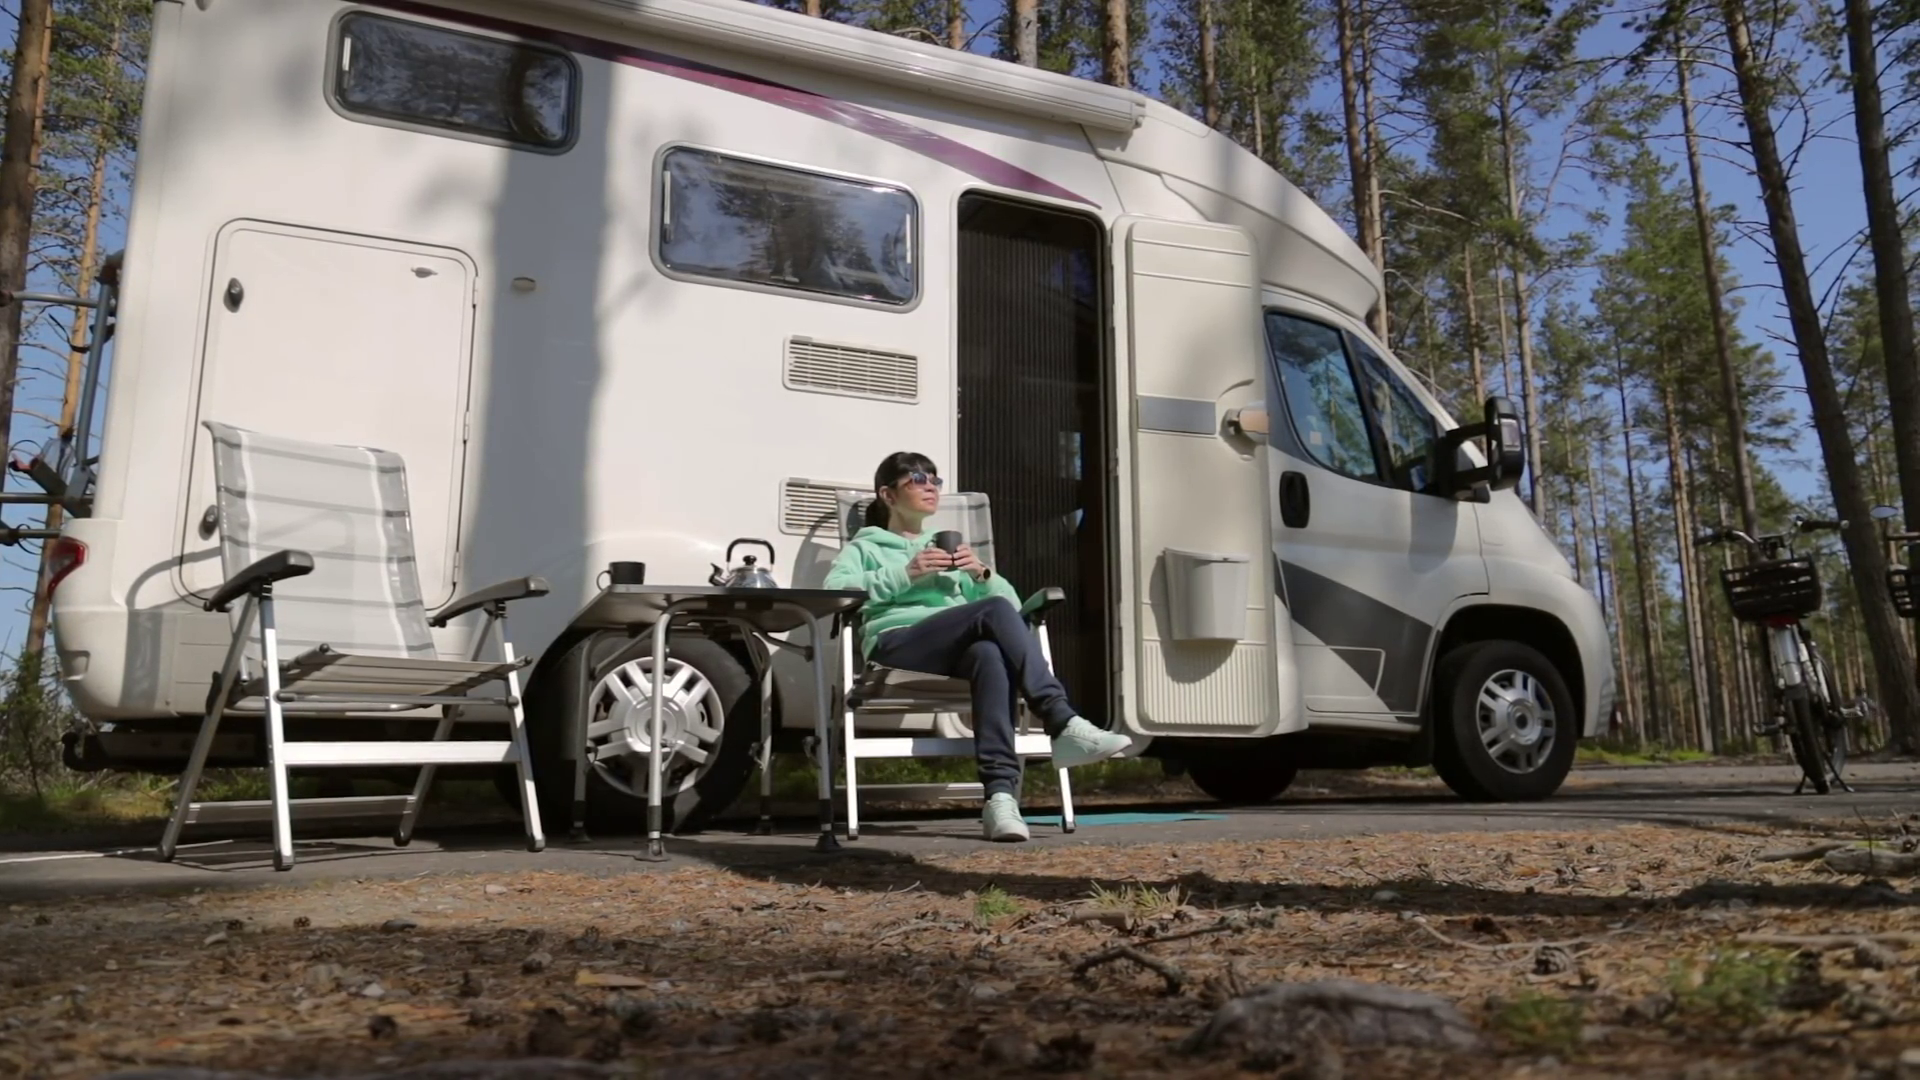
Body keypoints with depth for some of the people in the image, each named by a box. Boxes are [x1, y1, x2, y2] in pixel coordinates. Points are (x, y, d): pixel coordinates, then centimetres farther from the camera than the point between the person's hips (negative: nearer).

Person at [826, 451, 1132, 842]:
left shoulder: (949, 548, 37)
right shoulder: (866, 547, 24)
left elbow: (1013, 600, 25)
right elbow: (833, 589, -1)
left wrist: (982, 575, 4)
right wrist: (905, 574, -9)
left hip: (957, 648, 3)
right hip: (897, 643, -3)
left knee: (989, 653, -38)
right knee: (995, 612, -32)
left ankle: (1001, 794, -50)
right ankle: (1063, 725, -40)